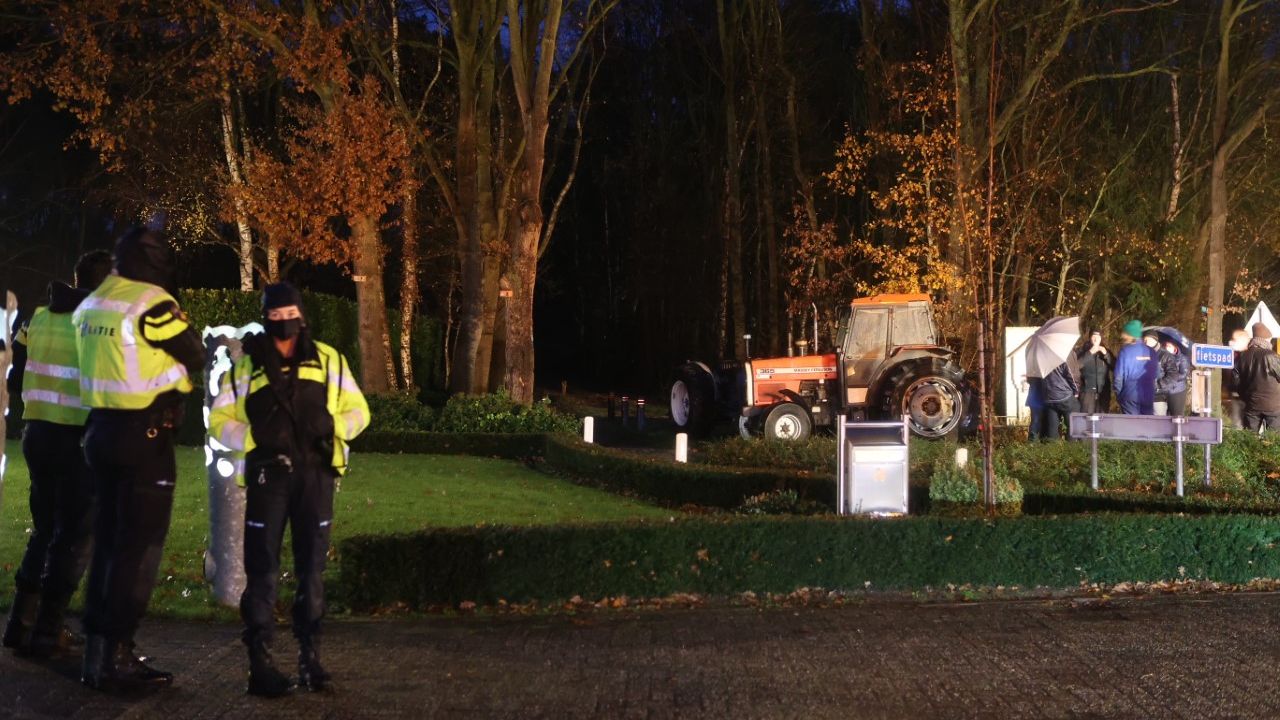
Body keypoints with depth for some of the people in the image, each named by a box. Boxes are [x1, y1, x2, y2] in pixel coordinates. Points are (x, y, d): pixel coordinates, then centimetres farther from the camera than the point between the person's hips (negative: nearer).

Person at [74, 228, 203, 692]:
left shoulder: (90, 305, 11)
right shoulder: (152, 304, -14)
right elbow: (195, 358, -5)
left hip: (101, 429, 8)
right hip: (144, 436, -8)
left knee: (108, 542, 14)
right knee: (138, 547, -2)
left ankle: (96, 652, 19)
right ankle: (116, 658, 0)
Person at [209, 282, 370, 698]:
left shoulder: (328, 360, 7)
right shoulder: (246, 365, 4)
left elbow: (358, 411, 10)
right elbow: (219, 421, 4)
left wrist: (332, 426, -11)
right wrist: (255, 436, -14)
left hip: (315, 474, 2)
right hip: (268, 475, -1)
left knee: (311, 568, 7)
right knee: (262, 568, -1)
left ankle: (309, 656, 17)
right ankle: (260, 663, 5)